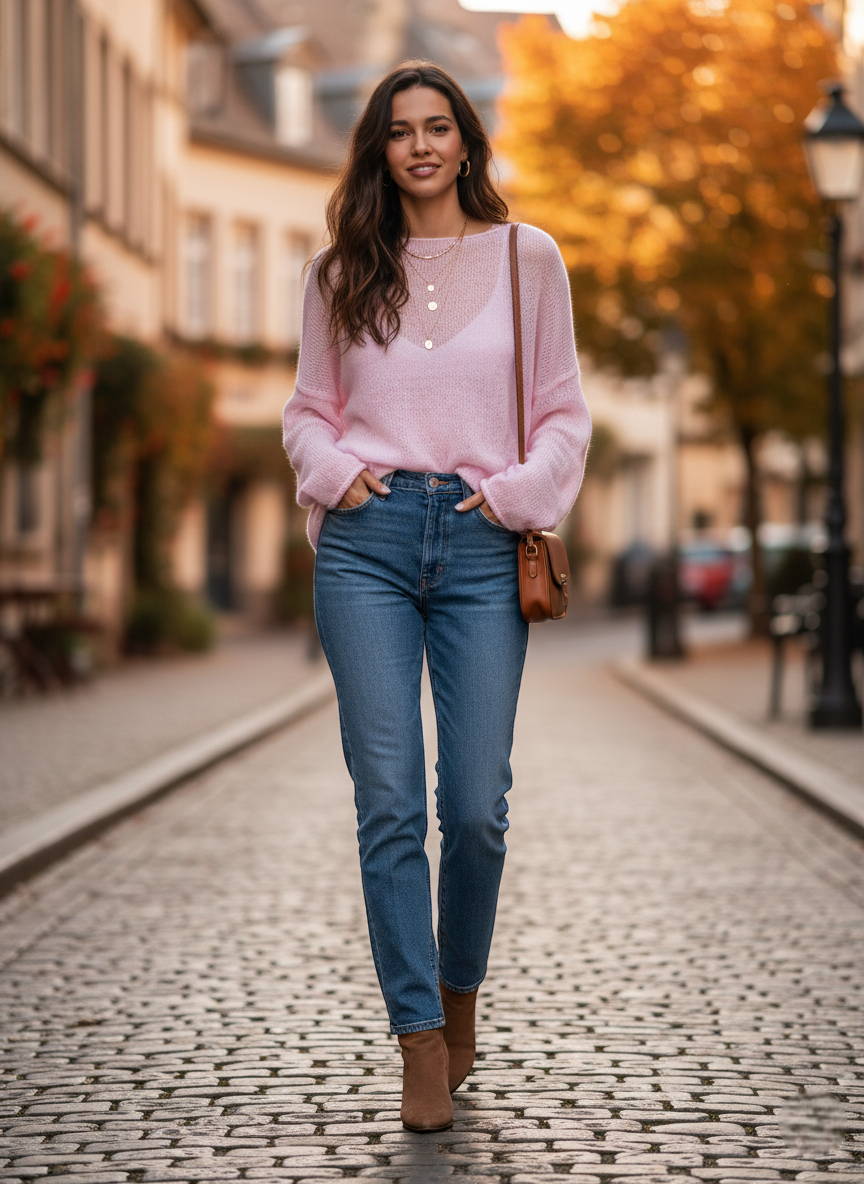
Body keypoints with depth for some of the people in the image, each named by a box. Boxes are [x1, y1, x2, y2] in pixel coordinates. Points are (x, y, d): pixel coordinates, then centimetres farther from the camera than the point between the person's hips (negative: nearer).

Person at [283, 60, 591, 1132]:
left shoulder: (527, 258, 10)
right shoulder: (342, 270, 12)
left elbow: (564, 413, 11)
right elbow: (309, 407, 17)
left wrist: (517, 493, -5)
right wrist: (333, 472, -2)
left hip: (482, 544, -1)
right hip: (368, 540, 1)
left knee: (475, 805, -4)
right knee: (389, 802, -6)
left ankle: (459, 989, 24)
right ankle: (421, 1044, 0)